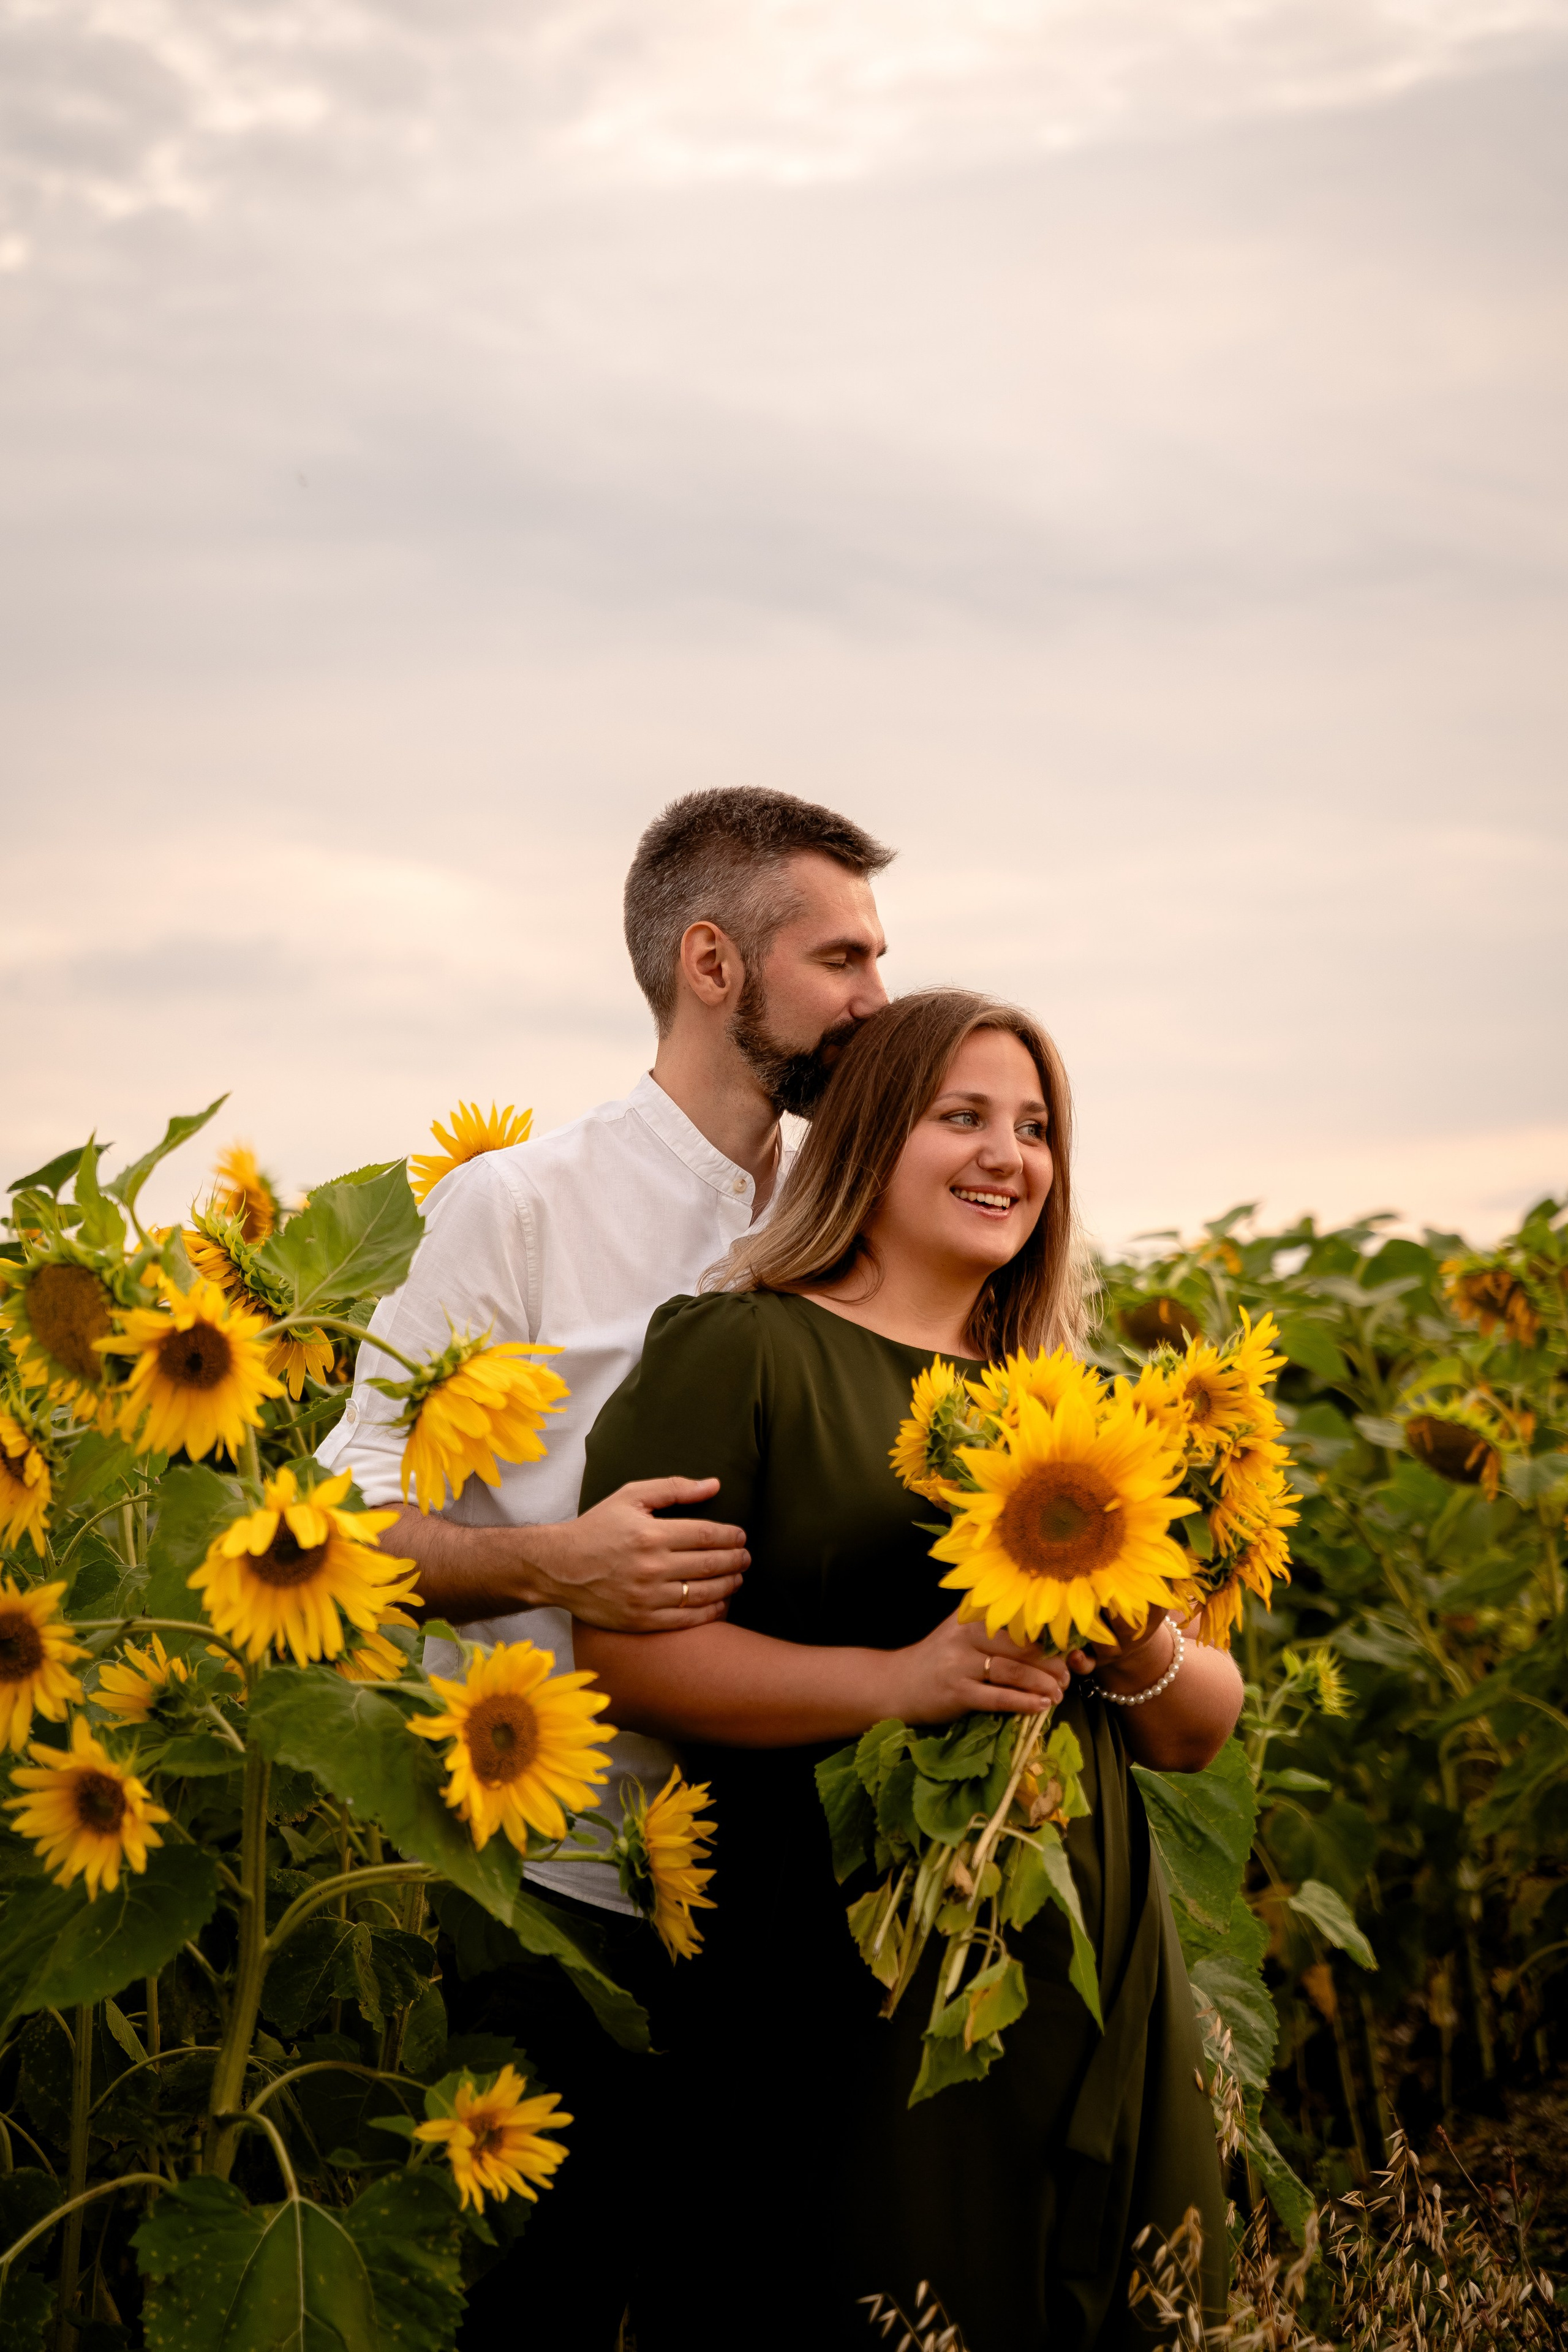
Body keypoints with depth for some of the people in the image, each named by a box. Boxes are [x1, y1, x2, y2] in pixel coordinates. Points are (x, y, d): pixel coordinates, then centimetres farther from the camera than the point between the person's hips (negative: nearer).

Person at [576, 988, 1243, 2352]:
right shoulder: (743, 1352, -3)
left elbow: (1204, 1732, 16)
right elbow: (622, 1647, -13)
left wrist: (1139, 1648, -7)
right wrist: (897, 1681, -22)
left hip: (1095, 1985, 6)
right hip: (841, 2000, -6)